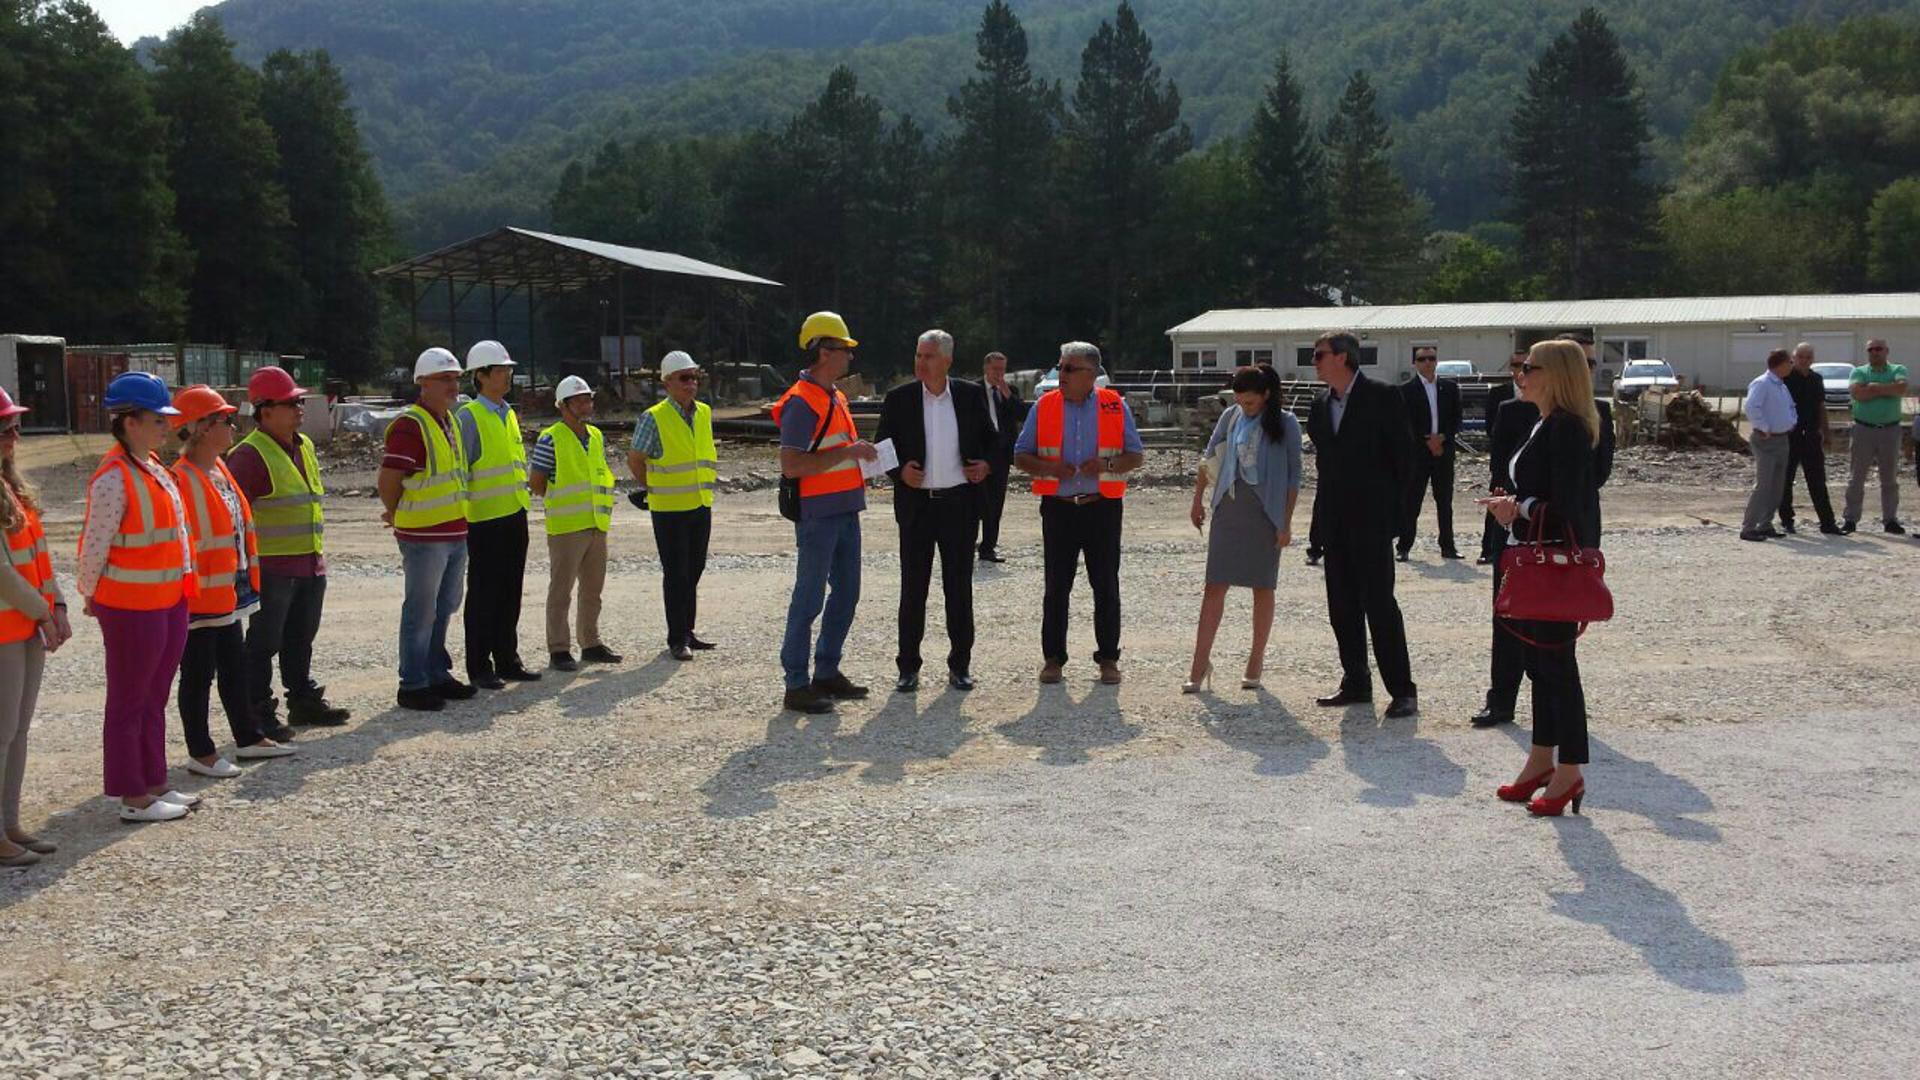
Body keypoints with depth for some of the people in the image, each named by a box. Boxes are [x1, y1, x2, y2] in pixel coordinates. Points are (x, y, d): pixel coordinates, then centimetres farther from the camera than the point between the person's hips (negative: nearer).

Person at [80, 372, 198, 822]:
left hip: (169, 602, 9)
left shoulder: (153, 468, 10)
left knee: (154, 700, 17)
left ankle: (154, 783, 28)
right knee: (129, 703, 3)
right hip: (132, 608, -9)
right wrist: (92, 596, -6)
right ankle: (133, 799, 12)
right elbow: (95, 545, -16)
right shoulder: (114, 478, -19)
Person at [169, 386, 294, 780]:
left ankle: (248, 739, 29)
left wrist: (246, 580, 18)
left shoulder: (221, 471, 10)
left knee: (235, 667, 18)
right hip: (198, 596, -9)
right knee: (198, 673, 3)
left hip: (228, 592, 9)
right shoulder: (181, 479, -18)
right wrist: (187, 590, -21)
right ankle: (200, 753, 14)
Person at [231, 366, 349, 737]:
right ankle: (260, 713, 8)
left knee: (300, 639, 19)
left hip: (310, 566, 8)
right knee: (264, 643, 1)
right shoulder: (250, 455, -14)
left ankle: (304, 701, 30)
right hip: (271, 568, -8)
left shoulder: (304, 447, 14)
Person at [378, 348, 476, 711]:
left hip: (455, 533, 9)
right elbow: (388, 481, -16)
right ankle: (412, 685, 8)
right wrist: (401, 517, 0)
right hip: (425, 536, -9)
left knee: (444, 607, 17)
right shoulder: (410, 425, -15)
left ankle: (436, 674, 29)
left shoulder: (449, 420, 14)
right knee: (421, 611, -1)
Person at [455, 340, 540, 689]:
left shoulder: (509, 414, 14)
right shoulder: (468, 417, -11)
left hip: (515, 516, 7)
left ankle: (507, 660, 21)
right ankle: (479, 668, 7)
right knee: (483, 595, 0)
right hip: (485, 519, -7)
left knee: (510, 594, 12)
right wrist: (460, 516, -16)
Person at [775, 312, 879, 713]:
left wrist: (859, 456, 8)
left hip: (845, 511, 10)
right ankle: (796, 685, 3)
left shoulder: (835, 397, 15)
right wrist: (847, 453, -22)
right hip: (817, 514, -9)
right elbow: (791, 465, -23)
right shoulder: (802, 402, -15)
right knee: (809, 598, -4)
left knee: (846, 593, 14)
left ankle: (827, 673, 25)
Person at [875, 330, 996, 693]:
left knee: (959, 587, 7)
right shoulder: (899, 399, 0)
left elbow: (991, 438, 13)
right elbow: (881, 446, 5)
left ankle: (960, 665, 17)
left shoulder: (971, 395, 3)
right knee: (913, 588, 3)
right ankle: (908, 668, 12)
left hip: (961, 503, 1)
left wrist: (987, 464, -7)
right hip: (916, 503, 0)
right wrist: (899, 471, -13)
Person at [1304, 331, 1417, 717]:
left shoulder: (1382, 397, -7)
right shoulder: (1321, 405, 12)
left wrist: (1390, 506, -7)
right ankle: (1356, 683, 19)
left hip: (1370, 520, -7)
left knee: (1378, 602, -9)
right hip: (1334, 522, 7)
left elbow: (1403, 455, -5)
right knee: (1342, 606, 9)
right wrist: (1320, 521, 10)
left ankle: (1402, 690, -4)